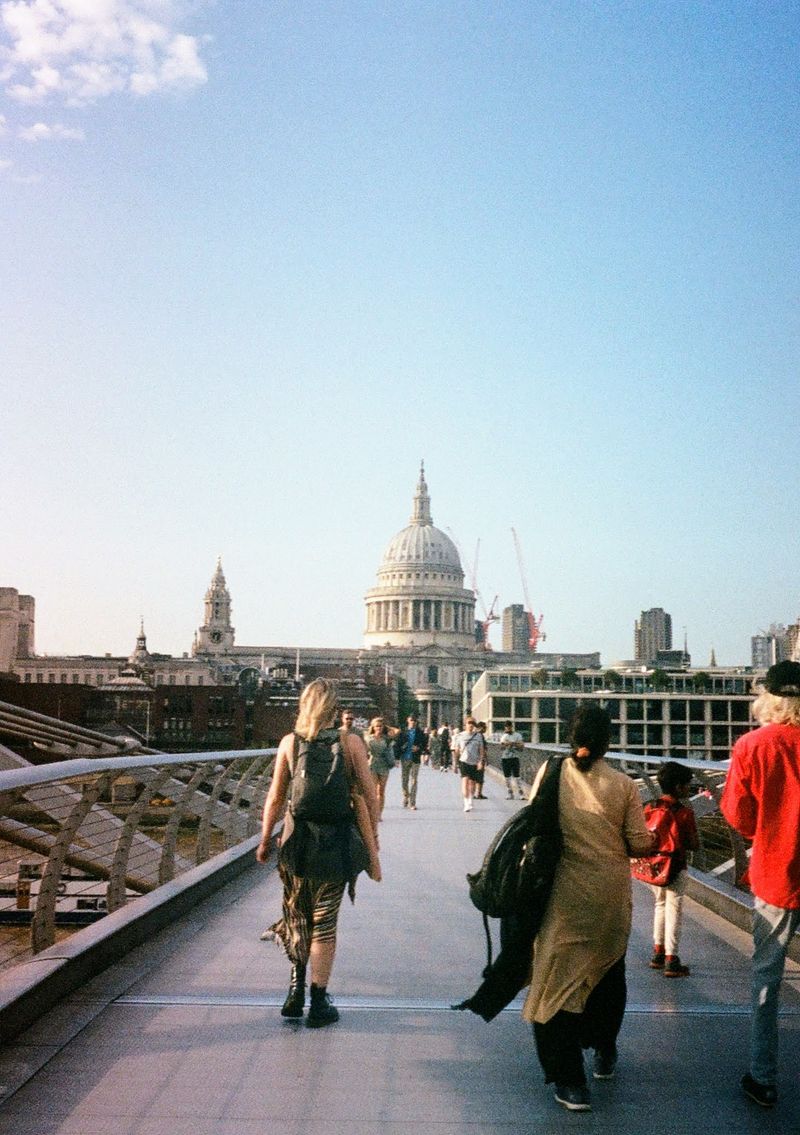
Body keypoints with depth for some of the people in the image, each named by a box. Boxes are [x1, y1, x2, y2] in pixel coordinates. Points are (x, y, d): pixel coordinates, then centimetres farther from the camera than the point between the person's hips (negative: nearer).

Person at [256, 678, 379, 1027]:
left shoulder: (289, 742, -2)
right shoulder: (350, 742, -5)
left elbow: (274, 798, 1)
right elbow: (369, 795, -2)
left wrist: (265, 840, 11)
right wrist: (372, 836, 11)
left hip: (297, 842, 2)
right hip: (336, 843, -1)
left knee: (297, 915, 20)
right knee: (324, 923, 7)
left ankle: (296, 988, 15)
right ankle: (318, 1003, 13)